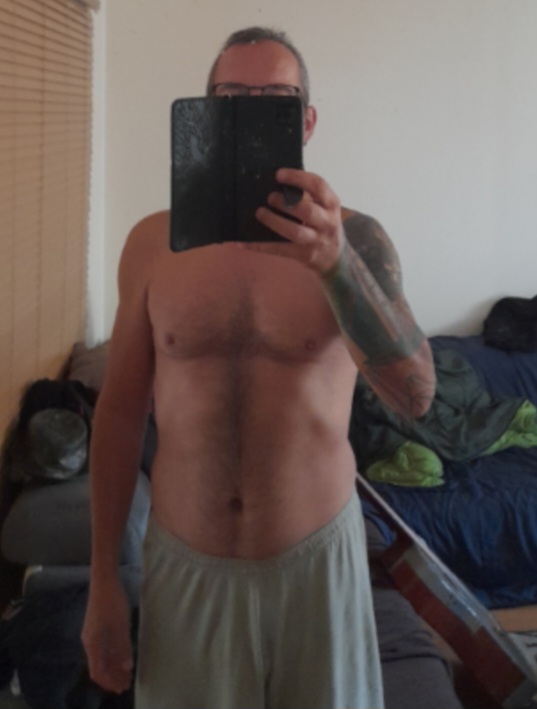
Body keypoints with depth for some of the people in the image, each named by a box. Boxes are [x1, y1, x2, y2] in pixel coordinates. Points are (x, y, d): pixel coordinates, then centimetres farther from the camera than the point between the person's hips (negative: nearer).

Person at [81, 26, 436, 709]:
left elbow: (415, 395, -22)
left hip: (318, 552, -1)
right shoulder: (153, 242, -3)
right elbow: (120, 409, 2)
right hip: (182, 558, 1)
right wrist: (102, 578, 3)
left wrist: (336, 263, -39)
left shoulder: (354, 238, -9)